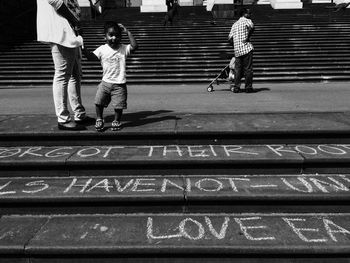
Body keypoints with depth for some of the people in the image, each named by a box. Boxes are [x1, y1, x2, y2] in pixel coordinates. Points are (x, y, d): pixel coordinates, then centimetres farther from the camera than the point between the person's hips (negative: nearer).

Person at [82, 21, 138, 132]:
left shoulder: (123, 49, -1)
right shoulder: (102, 49, 2)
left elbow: (134, 46, -15)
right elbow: (91, 56, -2)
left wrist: (127, 32, -13)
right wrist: (83, 48, -16)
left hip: (119, 84, -2)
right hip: (105, 82, 2)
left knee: (118, 105, 1)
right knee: (98, 102, -1)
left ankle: (116, 121, 25)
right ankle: (99, 119, 21)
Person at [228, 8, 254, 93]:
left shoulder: (234, 24, 19)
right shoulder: (247, 20, 1)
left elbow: (230, 37, 15)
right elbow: (252, 27, -22)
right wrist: (248, 37, -10)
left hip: (237, 50, 6)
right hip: (246, 48, -5)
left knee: (238, 69, 9)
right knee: (248, 69, 0)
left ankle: (236, 87, 7)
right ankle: (248, 87, 2)